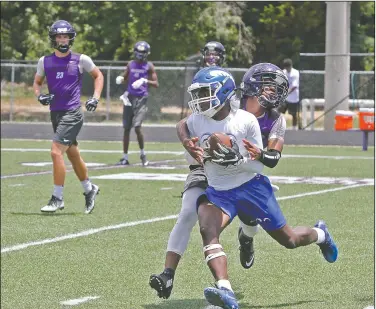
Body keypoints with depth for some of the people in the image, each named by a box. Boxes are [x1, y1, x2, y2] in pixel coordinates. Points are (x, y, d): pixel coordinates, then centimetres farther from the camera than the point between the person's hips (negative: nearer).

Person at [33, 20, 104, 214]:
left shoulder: (81, 60, -4)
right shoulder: (45, 61, 5)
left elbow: (98, 76, 10)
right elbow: (37, 83, 18)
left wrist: (95, 98, -1)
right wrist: (39, 96, -3)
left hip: (72, 113, -5)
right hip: (55, 114, 5)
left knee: (56, 152, -17)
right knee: (73, 155, 17)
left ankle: (57, 198, -10)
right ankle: (89, 189, 38)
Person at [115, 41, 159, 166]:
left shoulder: (149, 66, 0)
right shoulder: (131, 64, 11)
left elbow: (156, 84, -4)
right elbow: (125, 78, 24)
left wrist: (145, 81, -21)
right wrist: (120, 79, 1)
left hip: (141, 99, -4)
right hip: (129, 98, 4)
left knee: (137, 127, -16)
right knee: (126, 129, 5)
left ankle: (142, 153, 4)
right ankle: (125, 157, 14)